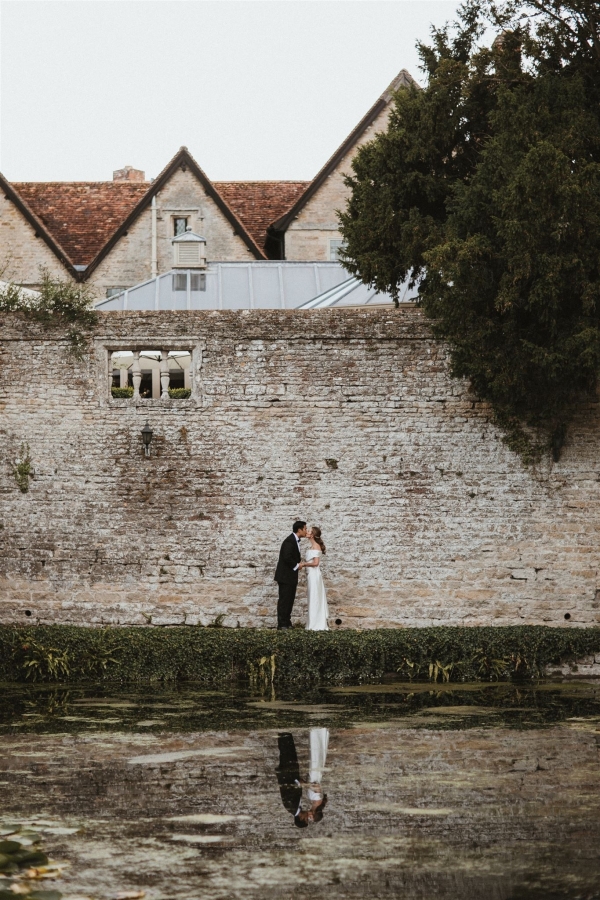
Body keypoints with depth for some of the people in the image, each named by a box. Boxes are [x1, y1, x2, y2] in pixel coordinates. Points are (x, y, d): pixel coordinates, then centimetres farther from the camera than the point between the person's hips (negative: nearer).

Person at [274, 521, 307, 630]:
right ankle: (282, 624, -4)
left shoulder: (295, 541, 14)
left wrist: (299, 563, 3)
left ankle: (287, 623, 17)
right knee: (284, 600, -6)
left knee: (289, 600, 12)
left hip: (291, 577, 10)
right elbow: (287, 557, -27)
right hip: (285, 576, -10)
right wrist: (296, 565, -15)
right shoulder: (290, 541, -18)